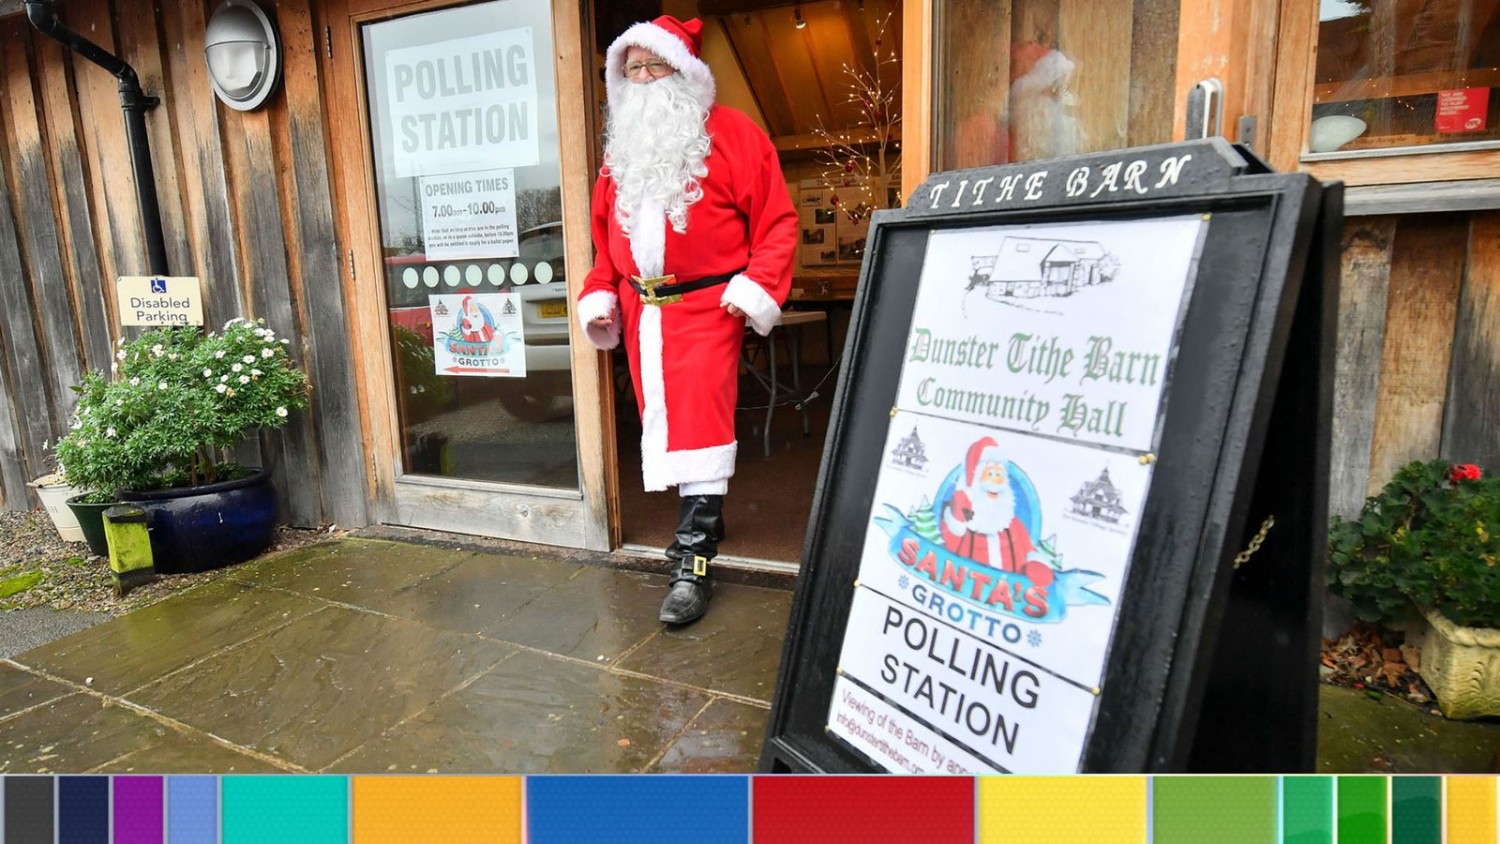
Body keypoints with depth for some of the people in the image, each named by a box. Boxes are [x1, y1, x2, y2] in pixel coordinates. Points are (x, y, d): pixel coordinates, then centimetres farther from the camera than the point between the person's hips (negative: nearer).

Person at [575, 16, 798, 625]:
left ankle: (693, 561, -6)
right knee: (663, 419, 8)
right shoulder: (620, 147, 18)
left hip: (707, 305, -6)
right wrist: (598, 293, 11)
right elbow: (605, 232, 22)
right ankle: (705, 518, 25)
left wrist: (759, 285, -15)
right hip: (641, 310, 6)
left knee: (697, 420, -12)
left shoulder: (730, 134, -1)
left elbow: (777, 219, -4)